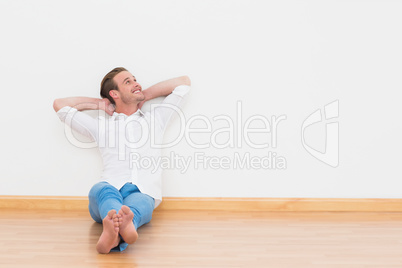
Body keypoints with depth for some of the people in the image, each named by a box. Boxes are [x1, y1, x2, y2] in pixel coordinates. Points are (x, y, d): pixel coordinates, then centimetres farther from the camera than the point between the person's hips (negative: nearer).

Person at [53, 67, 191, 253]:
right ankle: (125, 225, -71)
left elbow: (184, 82, 34)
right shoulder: (101, 125, 26)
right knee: (100, 190, -38)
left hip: (143, 193, 0)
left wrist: (146, 95, 34)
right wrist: (100, 103, 31)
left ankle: (113, 233, -71)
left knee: (139, 202, -38)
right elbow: (59, 105, 30)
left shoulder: (155, 118, 29)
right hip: (110, 190, 0)